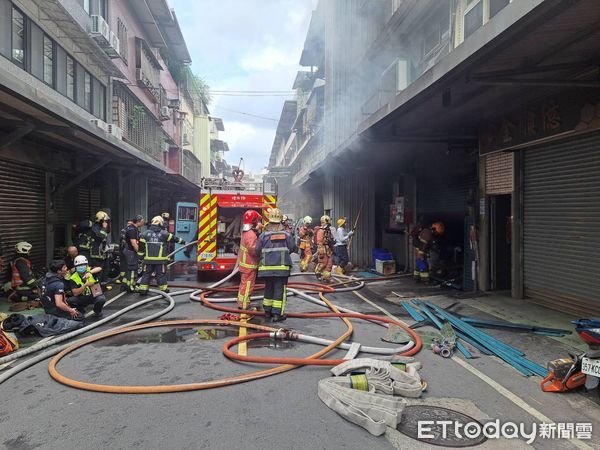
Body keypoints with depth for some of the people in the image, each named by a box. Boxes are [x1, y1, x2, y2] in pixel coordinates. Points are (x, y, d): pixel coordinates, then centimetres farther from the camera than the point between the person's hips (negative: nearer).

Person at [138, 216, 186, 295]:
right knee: (161, 274, 6)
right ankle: (163, 289, 12)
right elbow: (174, 238, 7)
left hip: (148, 259, 3)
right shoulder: (164, 233, -3)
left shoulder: (146, 233, 5)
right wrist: (183, 242, 21)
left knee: (146, 274, 10)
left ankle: (143, 289, 8)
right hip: (160, 259, -2)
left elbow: (141, 245, 5)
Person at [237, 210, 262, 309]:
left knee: (244, 284, 20)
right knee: (248, 285, -2)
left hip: (244, 263, 10)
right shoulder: (251, 235, -24)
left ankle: (241, 303, 33)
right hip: (249, 265, -10)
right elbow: (253, 250, -30)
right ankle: (244, 306, 4)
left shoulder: (246, 232, 8)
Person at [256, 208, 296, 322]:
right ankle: (277, 314, 0)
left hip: (267, 267, 3)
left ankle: (267, 311, 25)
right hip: (282, 266, -2)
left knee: (268, 288, 16)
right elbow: (293, 248, 2)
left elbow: (257, 250, 1)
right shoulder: (286, 234, -3)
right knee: (280, 289, 1)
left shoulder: (264, 235, -1)